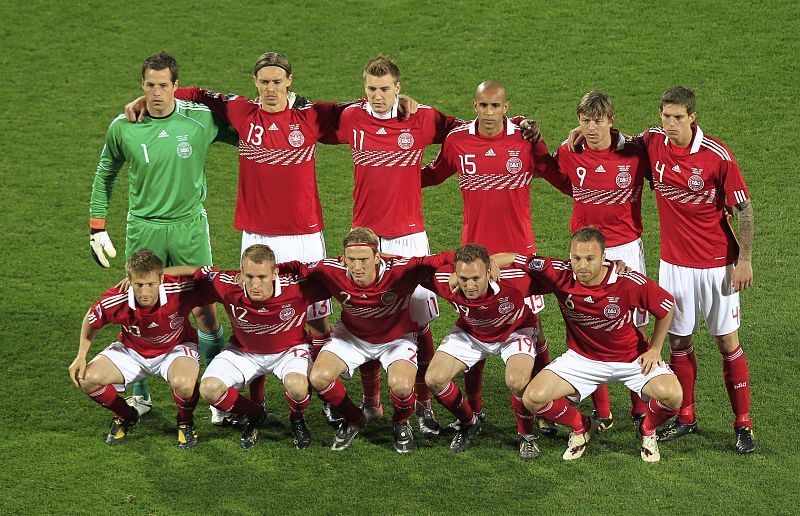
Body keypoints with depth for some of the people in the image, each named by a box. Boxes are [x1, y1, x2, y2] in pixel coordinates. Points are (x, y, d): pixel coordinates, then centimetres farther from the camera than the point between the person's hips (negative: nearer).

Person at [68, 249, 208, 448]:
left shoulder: (180, 290, -34)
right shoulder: (114, 301, -27)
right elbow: (91, 321, -4)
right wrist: (81, 356, -7)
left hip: (175, 348, -3)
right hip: (132, 350, 3)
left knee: (183, 384, -37)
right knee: (87, 379, -17)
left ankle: (186, 422, 1)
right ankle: (126, 416, 13)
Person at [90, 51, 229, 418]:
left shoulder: (202, 119, -6)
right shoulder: (123, 127, -3)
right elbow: (105, 174, 12)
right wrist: (97, 227, 11)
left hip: (189, 225, 0)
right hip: (143, 227, 1)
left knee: (205, 311, 0)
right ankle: (139, 396, 19)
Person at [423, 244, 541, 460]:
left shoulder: (509, 283, -42)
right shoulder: (445, 282, -33)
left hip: (514, 331, -3)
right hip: (470, 332, 3)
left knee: (517, 381, -29)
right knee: (434, 379, -9)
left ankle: (526, 435, 1)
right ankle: (469, 424, 20)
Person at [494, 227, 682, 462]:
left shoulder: (629, 282, -25)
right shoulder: (560, 275, -22)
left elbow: (667, 306, -7)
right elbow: (511, 259, -12)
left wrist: (654, 349, -4)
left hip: (631, 358, -2)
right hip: (582, 358, 2)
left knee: (671, 395, -27)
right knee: (533, 398, -16)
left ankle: (648, 430, 10)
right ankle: (580, 428, 16)